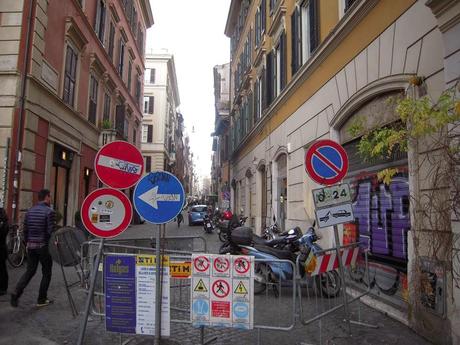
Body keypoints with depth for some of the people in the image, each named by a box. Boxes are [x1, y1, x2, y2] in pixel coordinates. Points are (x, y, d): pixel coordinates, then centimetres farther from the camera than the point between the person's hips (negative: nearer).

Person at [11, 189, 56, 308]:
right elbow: (51, 231, -17)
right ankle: (41, 300, 14)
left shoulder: (30, 211, 7)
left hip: (31, 245, 6)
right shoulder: (49, 211, -13)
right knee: (46, 273, 8)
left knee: (30, 271, 16)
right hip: (44, 246, -6)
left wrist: (27, 242, 21)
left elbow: (25, 230, 11)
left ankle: (16, 292, -2)